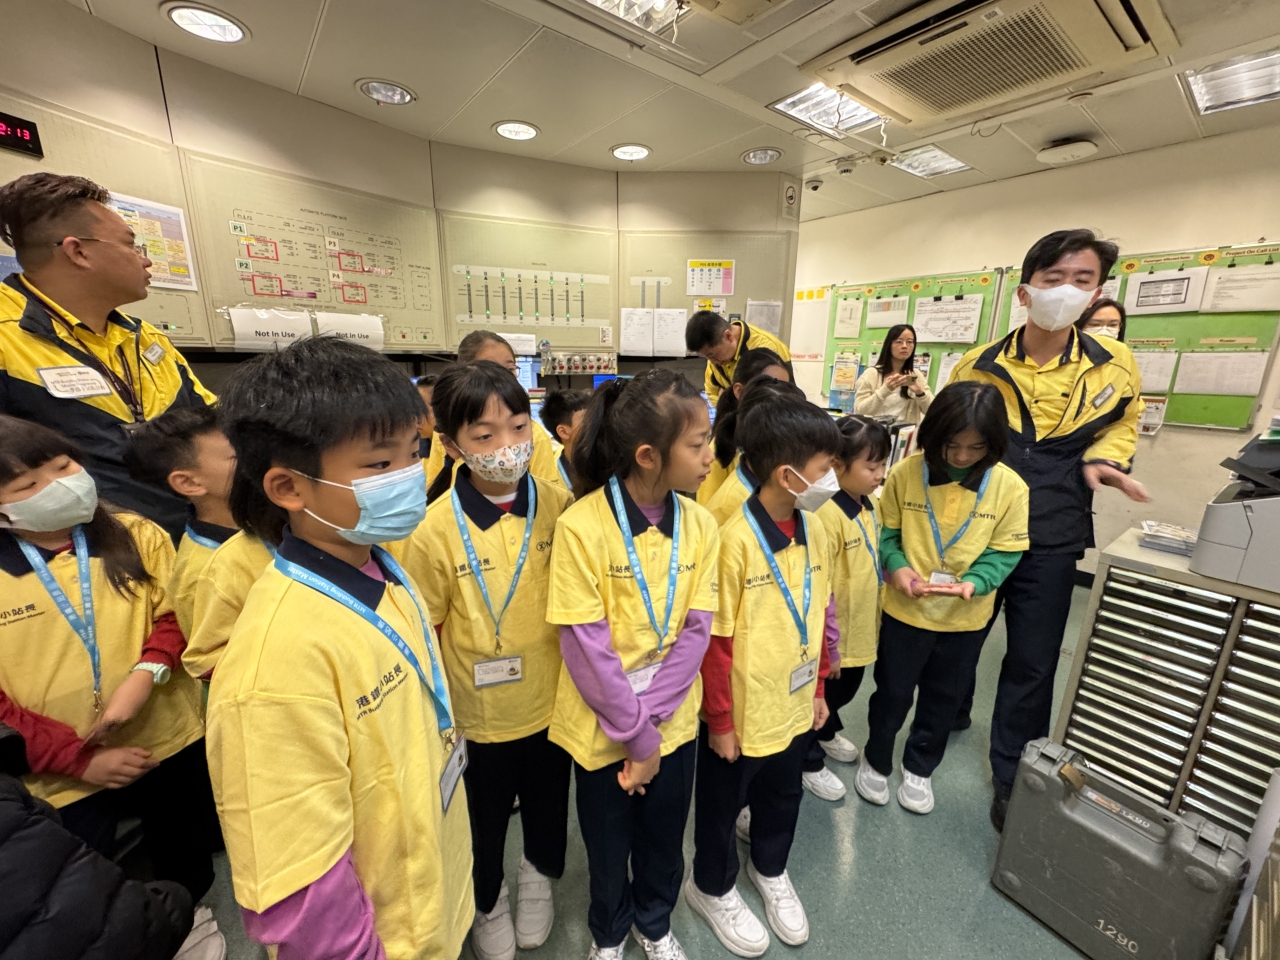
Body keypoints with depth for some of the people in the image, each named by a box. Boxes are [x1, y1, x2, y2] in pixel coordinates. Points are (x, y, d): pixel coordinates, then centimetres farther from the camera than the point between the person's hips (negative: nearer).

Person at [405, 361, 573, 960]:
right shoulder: (436, 529, -21)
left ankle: (538, 876, 60)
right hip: (478, 714, -1)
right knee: (484, 819, 26)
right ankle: (488, 903, 58)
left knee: (548, 803, 27)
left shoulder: (558, 506, -15)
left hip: (551, 702, 2)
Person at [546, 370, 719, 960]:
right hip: (602, 725, -3)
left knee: (664, 834, 25)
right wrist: (635, 733, -13)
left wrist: (650, 720, -13)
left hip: (673, 719, 3)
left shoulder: (699, 524, -9)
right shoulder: (582, 526, -24)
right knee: (608, 840, 23)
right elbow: (586, 647, -19)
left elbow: (695, 632, -7)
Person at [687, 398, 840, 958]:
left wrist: (818, 688, 11)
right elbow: (716, 640, -20)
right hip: (743, 713, -6)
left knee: (783, 797, 29)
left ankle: (770, 870, 58)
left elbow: (820, 617, 5)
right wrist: (719, 718, -12)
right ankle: (713, 889, 49)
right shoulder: (736, 540, -28)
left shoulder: (815, 531, -6)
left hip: (794, 706, 6)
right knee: (723, 806, 21)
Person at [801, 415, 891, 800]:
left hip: (861, 631, 8)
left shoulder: (868, 506, 0)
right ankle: (809, 763, 38)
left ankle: (827, 735, 56)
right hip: (832, 638, -8)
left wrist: (875, 620, 17)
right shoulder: (828, 513, -28)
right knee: (822, 697, 14)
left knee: (844, 692, 28)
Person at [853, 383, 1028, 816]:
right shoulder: (906, 473, -15)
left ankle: (920, 768, 45)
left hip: (967, 618, 2)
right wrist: (896, 567, -22)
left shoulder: (1010, 486, -12)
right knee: (892, 693, 15)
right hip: (906, 610, -1)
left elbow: (1005, 551, -6)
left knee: (944, 699, 21)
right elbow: (886, 531, -4)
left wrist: (974, 582, -24)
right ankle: (875, 760, 40)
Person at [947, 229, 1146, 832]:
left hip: (1050, 539, 1)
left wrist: (1101, 461, -4)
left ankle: (1012, 778, 30)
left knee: (1032, 663, 9)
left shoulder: (1115, 366, -2)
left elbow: (1122, 423, 17)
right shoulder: (978, 365, -5)